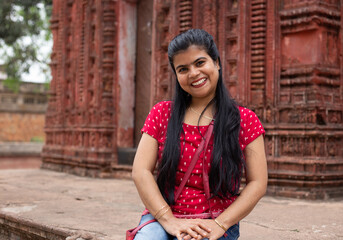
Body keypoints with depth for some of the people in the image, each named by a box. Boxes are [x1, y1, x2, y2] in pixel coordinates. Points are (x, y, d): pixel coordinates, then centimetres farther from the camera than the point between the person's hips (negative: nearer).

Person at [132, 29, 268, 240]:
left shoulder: (245, 120, 4)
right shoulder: (161, 113, 8)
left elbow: (258, 183, 0)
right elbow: (141, 171, 0)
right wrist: (169, 220, -13)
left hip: (215, 223, 0)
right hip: (162, 217, 1)